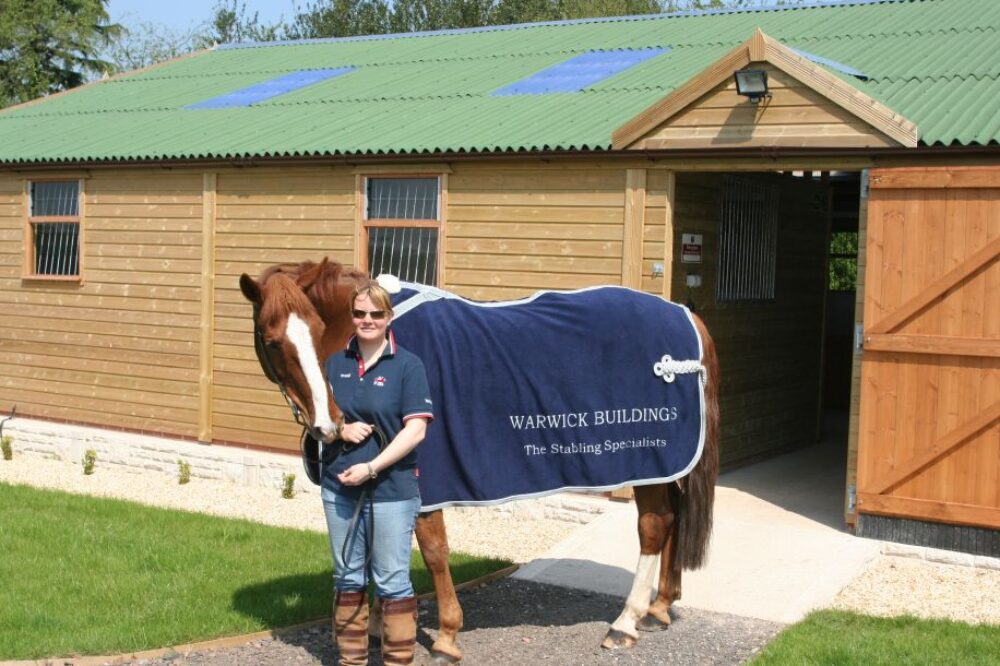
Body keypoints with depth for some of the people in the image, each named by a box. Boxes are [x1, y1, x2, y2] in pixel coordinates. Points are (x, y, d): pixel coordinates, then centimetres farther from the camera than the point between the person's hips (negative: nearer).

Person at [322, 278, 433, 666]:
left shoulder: (408, 366, -7)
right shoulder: (335, 362, 5)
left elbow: (415, 430, -14)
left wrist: (371, 468, -21)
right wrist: (339, 428, -11)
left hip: (392, 489, -4)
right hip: (339, 487, 5)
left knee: (392, 581, 2)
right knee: (348, 577, 16)